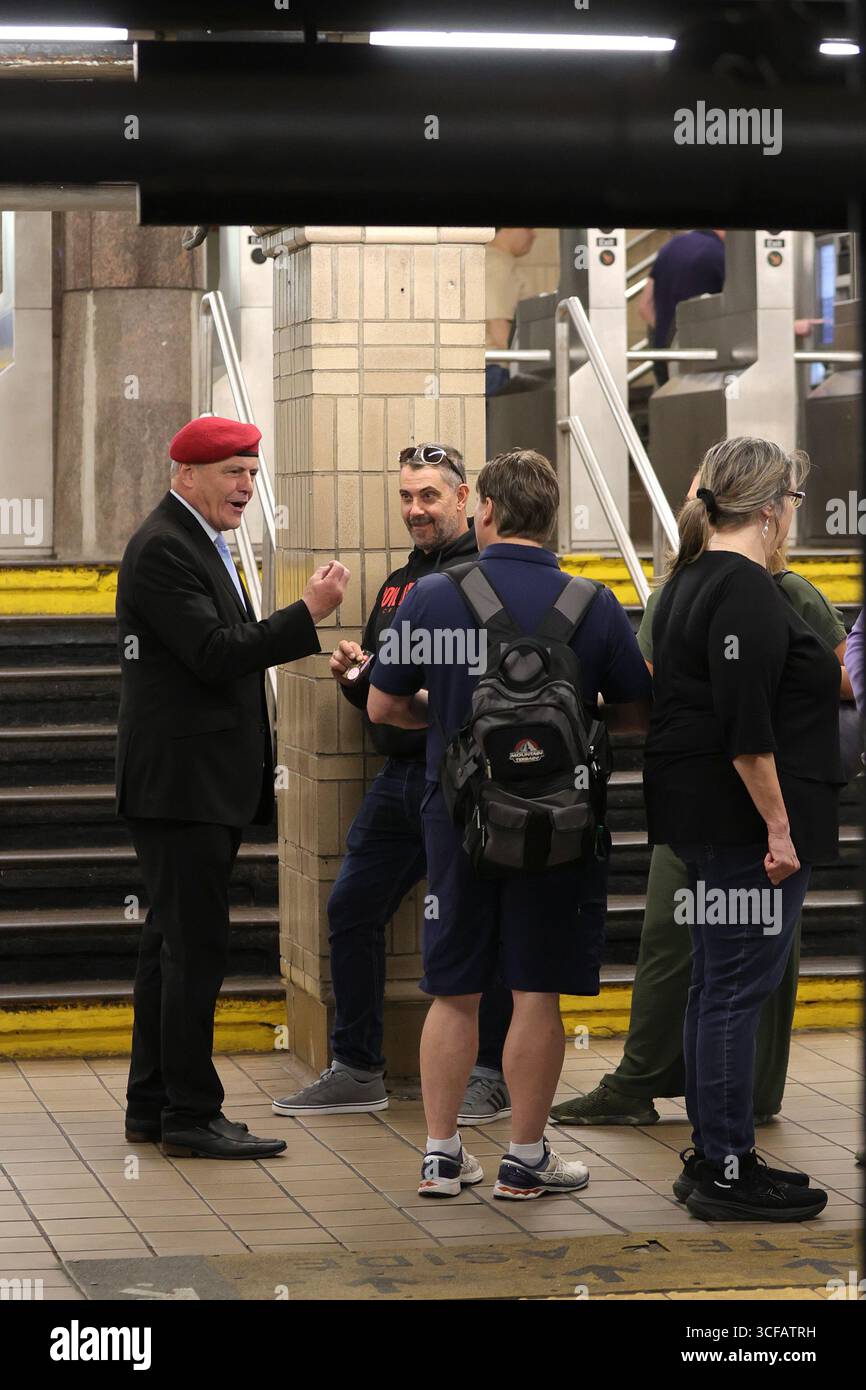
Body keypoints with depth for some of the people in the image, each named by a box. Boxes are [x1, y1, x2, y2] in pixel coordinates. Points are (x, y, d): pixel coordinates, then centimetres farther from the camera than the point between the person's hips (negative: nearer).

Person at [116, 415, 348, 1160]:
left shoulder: (200, 545, 18)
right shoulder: (162, 549, -14)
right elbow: (216, 653, -22)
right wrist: (308, 613, -22)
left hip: (204, 784, 11)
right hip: (180, 783, -11)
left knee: (173, 944, 13)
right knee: (194, 945, -8)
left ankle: (153, 1104, 20)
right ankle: (191, 1113, -4)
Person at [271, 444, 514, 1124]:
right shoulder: (399, 584, 19)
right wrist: (353, 673, 5)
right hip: (401, 775, 8)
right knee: (352, 910, 8)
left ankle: (492, 1076, 11)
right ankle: (358, 1072, 18)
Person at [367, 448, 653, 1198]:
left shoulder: (431, 597, -6)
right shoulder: (595, 606, -7)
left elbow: (383, 707, 2)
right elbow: (635, 716, 1)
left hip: (457, 818, 2)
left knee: (454, 990, 12)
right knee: (537, 993, 6)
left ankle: (442, 1152, 15)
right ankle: (526, 1158, 11)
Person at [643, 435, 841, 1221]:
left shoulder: (692, 580, 15)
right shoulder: (745, 588, -17)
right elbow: (746, 727, -23)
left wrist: (826, 678, 29)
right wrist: (778, 827, -21)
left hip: (703, 822, 11)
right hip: (745, 822, -11)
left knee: (718, 984, 14)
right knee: (739, 987, -6)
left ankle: (713, 1157, 20)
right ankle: (727, 1175, -1)